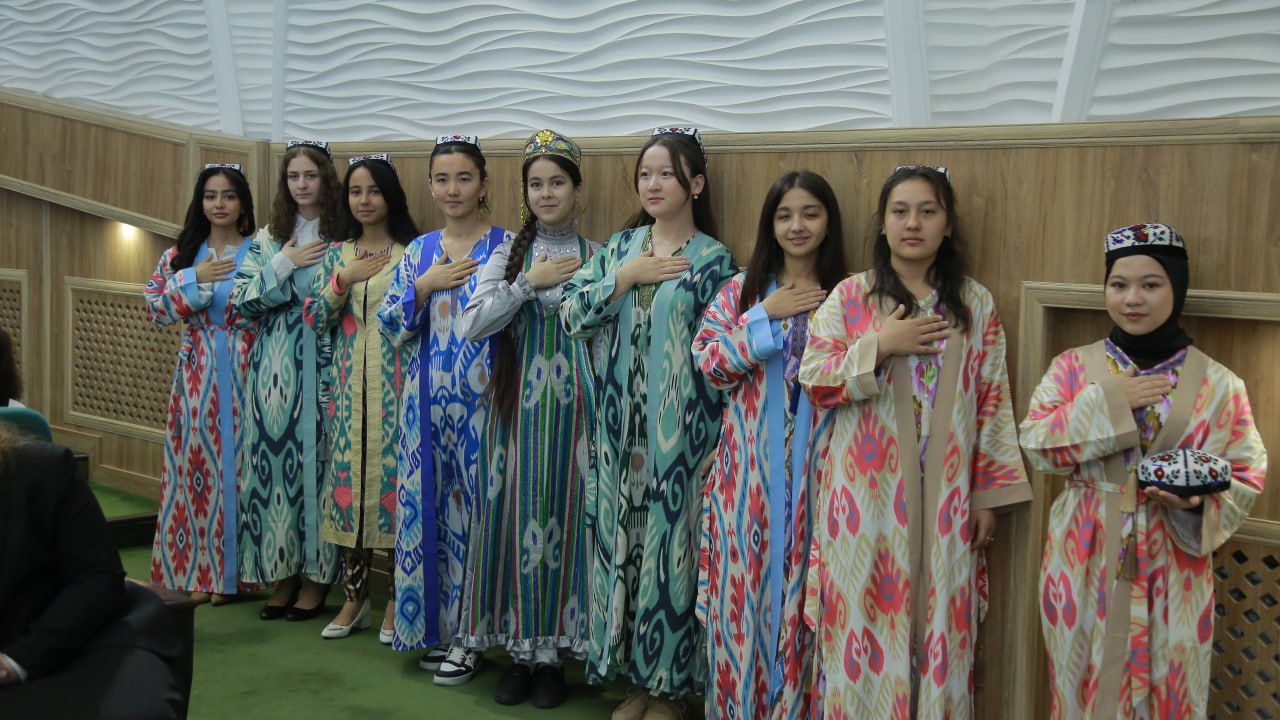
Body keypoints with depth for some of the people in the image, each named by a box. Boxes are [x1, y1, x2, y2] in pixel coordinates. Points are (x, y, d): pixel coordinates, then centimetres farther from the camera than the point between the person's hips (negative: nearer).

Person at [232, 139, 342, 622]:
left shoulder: (343, 237, 3)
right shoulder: (268, 238, 13)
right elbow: (243, 300, 5)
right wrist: (284, 264, -5)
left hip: (320, 364, -3)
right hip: (274, 365, 4)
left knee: (315, 456, -4)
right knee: (275, 458, 2)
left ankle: (317, 575, 6)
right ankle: (283, 572, 12)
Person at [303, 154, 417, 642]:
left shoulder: (412, 253, 2)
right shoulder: (336, 255, 13)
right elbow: (314, 320, 4)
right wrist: (342, 282, -8)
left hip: (396, 385, -3)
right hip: (349, 385, 3)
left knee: (396, 475, -3)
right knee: (348, 477, 4)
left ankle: (397, 600, 11)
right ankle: (354, 597, 16)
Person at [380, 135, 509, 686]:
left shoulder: (506, 247, -1)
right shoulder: (418, 252, 12)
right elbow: (393, 328, 6)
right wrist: (426, 285, -6)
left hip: (481, 398, -4)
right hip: (427, 401, 4)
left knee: (475, 504, -2)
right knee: (428, 505, 7)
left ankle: (471, 633, 11)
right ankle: (436, 627, 21)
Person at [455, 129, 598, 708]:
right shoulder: (508, 254, 7)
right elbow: (472, 325, -5)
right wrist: (529, 283, -8)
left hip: (574, 406, -1)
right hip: (518, 405, 1)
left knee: (564, 519, 1)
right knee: (517, 518, 2)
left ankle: (553, 651, 15)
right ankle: (521, 649, 16)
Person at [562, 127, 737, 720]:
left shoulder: (714, 261, -2)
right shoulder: (620, 247, 10)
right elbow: (571, 314, 0)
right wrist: (626, 277, -11)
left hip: (679, 432, -4)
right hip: (622, 426, 4)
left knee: (670, 543, 1)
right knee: (622, 539, 8)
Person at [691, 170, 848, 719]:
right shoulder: (741, 290, 6)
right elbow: (708, 362, -5)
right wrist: (767, 315, -10)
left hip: (814, 466, 0)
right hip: (750, 468, 1)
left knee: (803, 583, 2)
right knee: (747, 581, 4)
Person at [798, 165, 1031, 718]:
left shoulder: (975, 305, 6)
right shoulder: (850, 297, 2)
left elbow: (993, 402, 5)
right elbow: (813, 380, -3)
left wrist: (989, 495, 2)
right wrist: (880, 347, -15)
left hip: (945, 499, 1)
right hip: (867, 495, -1)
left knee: (940, 627, 6)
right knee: (866, 622, 3)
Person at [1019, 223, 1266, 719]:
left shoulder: (1216, 383, -2)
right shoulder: (1073, 367, 1)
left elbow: (1247, 476, 0)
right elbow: (1036, 445, -8)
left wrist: (1197, 503, -20)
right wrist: (1108, 401, -16)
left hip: (1172, 567, 0)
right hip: (1086, 561, 1)